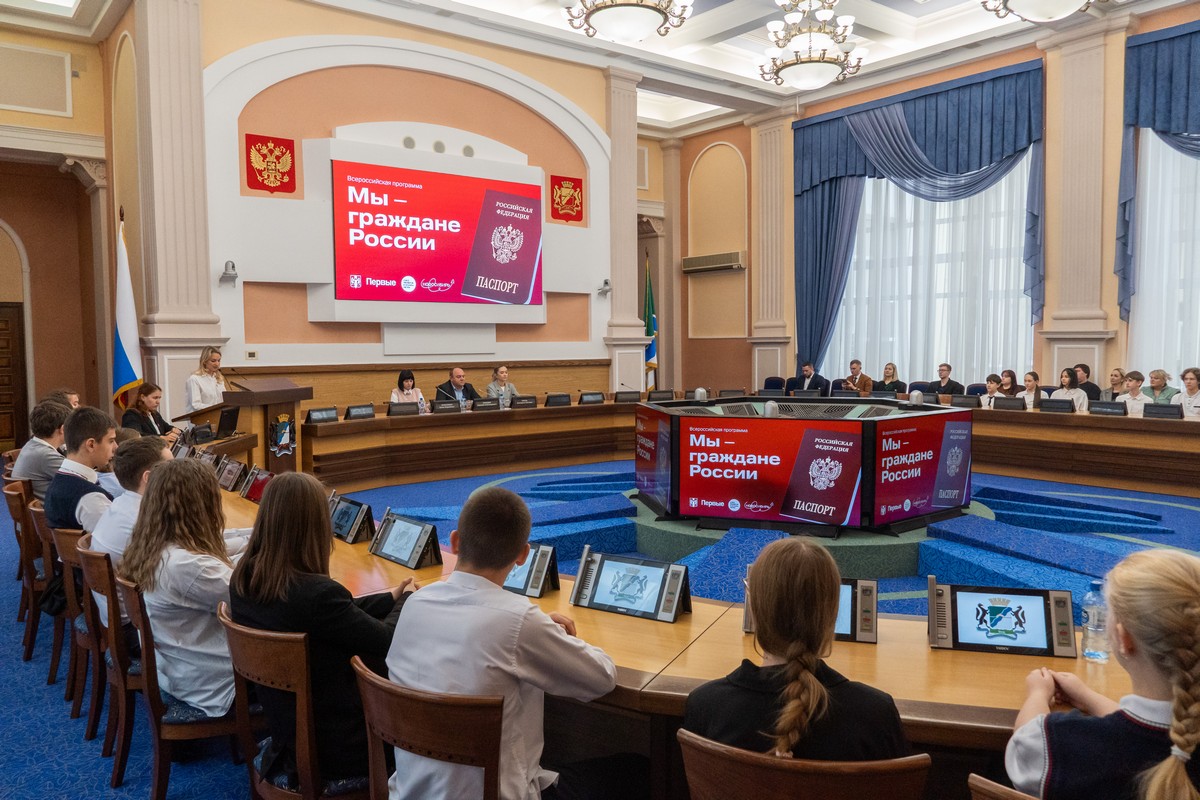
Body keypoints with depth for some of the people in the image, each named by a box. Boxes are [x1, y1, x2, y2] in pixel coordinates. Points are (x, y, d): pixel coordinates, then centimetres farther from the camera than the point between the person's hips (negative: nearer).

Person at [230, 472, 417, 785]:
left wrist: (391, 598, 12)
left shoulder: (243, 579, -8)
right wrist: (407, 599, 4)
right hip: (334, 750, -7)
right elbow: (384, 641, -15)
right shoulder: (316, 593, -32)